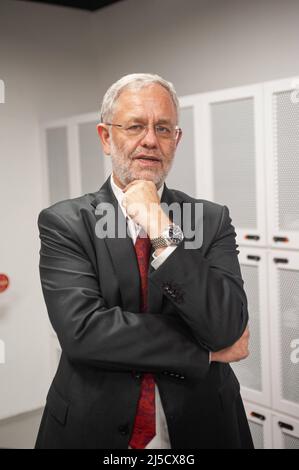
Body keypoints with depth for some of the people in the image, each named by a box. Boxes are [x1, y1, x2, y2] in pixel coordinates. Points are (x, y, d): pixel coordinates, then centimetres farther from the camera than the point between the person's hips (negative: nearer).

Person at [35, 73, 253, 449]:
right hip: (92, 429, -1)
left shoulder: (213, 220, -6)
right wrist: (206, 350, -17)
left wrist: (162, 231, -24)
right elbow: (80, 330, -22)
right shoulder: (62, 223, -10)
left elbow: (228, 328, -17)